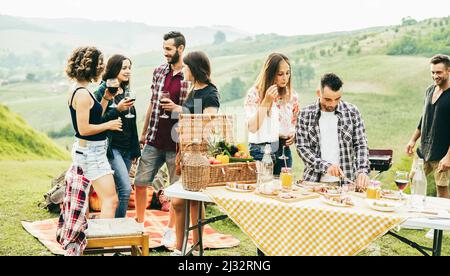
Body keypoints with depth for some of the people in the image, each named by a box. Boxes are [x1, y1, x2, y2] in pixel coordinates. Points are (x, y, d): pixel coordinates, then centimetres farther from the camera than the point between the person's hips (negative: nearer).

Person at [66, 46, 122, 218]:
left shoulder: (78, 91, 10)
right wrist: (109, 125, -11)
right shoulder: (82, 94, -19)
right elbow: (84, 129, -22)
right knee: (111, 201, -12)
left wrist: (106, 98, 8)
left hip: (87, 150, 11)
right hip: (91, 152, -11)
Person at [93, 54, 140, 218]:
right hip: (112, 147, -7)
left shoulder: (126, 91, 14)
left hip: (127, 148, 7)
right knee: (125, 188, -15)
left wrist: (135, 150, 17)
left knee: (118, 190, 9)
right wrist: (117, 109, -22)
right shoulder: (103, 91, -8)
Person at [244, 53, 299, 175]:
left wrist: (293, 135, -2)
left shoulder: (291, 95, 6)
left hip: (284, 151, 4)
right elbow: (252, 127, -15)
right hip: (259, 151, -4)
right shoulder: (255, 93, -8)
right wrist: (266, 101, -19)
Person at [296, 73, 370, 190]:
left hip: (345, 182, 0)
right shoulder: (305, 114, 1)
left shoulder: (352, 112, 3)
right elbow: (302, 147, -1)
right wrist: (325, 166, -14)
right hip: (314, 181, 0)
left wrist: (362, 171, -13)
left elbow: (361, 145, 3)